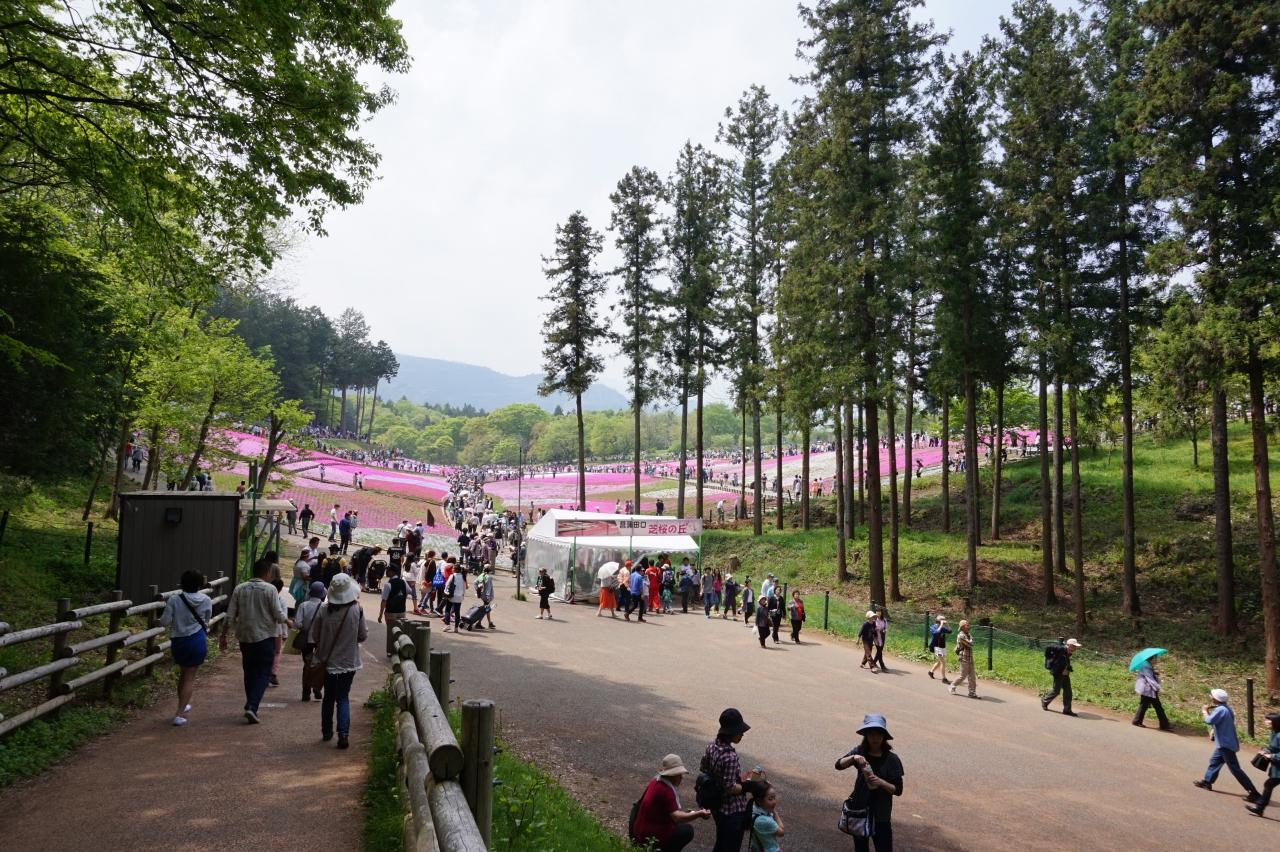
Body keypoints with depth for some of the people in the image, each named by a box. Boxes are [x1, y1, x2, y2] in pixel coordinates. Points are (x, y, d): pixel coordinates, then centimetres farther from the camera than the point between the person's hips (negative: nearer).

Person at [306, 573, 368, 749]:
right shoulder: (356, 610, -13)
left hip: (328, 661, 2)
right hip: (348, 661, -2)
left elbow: (313, 635, -5)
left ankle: (326, 732, 29)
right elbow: (363, 636, -6)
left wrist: (313, 654, 7)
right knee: (343, 697, 6)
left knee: (329, 697, 19)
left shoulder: (323, 609, -9)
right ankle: (343, 733, -10)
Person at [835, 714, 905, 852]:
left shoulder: (891, 759, -12)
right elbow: (838, 765, -18)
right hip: (859, 810, 2)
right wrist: (853, 758, -35)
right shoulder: (859, 751, -8)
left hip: (881, 815, -2)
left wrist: (880, 782, -26)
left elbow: (898, 790, -10)